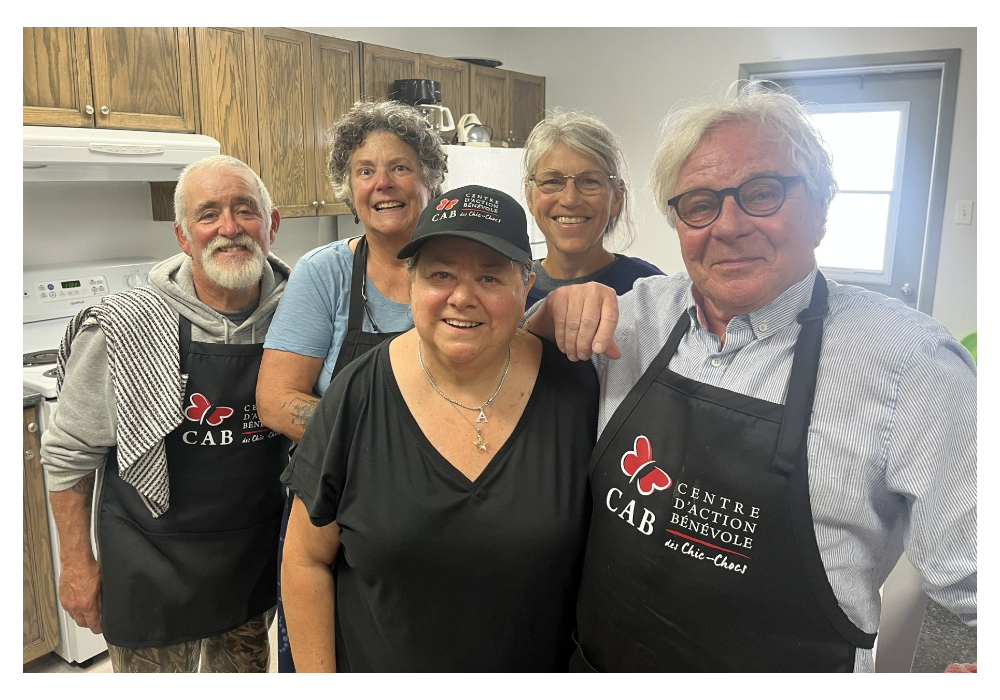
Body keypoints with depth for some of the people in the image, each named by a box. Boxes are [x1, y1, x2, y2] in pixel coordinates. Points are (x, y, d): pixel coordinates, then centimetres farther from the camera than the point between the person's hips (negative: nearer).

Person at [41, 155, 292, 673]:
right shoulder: (124, 329, -19)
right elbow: (69, 452, -7)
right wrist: (76, 564, -4)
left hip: (257, 559, 4)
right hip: (153, 573, -3)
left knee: (248, 663, 24)